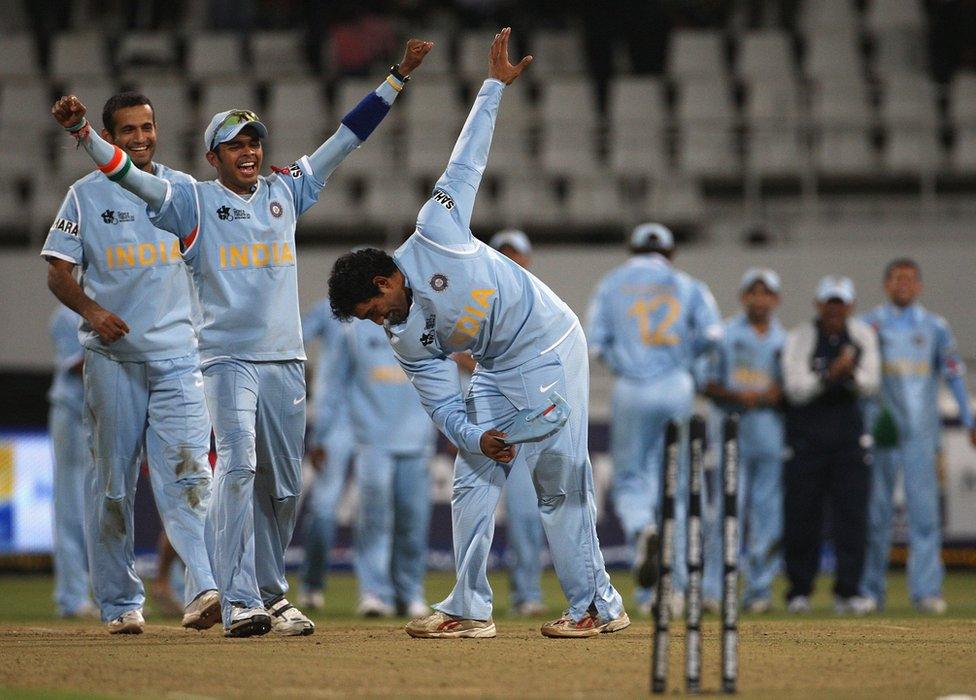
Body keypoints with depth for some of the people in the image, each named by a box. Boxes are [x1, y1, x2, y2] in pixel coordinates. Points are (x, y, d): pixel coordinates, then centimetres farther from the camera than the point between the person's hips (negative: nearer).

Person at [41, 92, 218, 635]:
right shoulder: (87, 195, 6)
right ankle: (120, 603, 9)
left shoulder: (183, 189, 13)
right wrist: (91, 310, -16)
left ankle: (204, 589, -25)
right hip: (112, 354, -1)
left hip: (178, 352, 1)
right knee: (114, 481, 2)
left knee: (188, 472, -13)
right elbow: (59, 272, 3)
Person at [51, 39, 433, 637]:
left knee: (285, 486, 7)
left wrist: (398, 78, 12)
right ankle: (240, 603, -20)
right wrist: (83, 133, -24)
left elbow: (348, 138, 14)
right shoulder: (195, 201, 2)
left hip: (286, 360, 4)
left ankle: (270, 594, 21)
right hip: (228, 359, -4)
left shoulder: (285, 192, 12)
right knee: (238, 467, -18)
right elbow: (132, 176, -9)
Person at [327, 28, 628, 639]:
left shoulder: (435, 233, -13)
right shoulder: (407, 339, 0)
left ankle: (597, 605, -6)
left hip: (550, 348, -7)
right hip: (498, 375, 7)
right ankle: (470, 610, 7)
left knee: (561, 486, -9)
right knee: (473, 486, 1)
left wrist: (495, 86, -4)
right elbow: (442, 402, -2)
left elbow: (467, 162, -5)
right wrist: (476, 437, -21)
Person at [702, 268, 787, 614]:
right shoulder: (724, 335, 6)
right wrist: (737, 396, -15)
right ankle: (713, 587, -10)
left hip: (772, 428, 3)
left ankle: (759, 589, 8)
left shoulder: (785, 340, 13)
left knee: (767, 511, 2)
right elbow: (708, 384, 2)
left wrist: (780, 395, -10)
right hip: (732, 428, -3)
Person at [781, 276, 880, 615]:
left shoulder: (863, 335, 7)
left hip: (848, 431, 2)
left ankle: (847, 591, -4)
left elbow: (871, 384, -1)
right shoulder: (798, 338, -4)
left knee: (852, 513, -6)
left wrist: (852, 374, -22)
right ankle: (799, 591, 8)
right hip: (806, 436, -2)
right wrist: (831, 374, -28)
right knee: (802, 514, -2)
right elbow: (796, 389, -14)